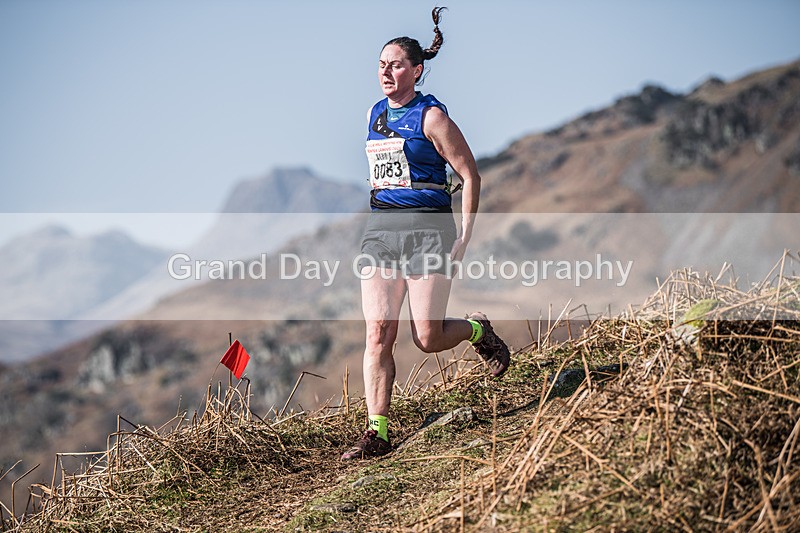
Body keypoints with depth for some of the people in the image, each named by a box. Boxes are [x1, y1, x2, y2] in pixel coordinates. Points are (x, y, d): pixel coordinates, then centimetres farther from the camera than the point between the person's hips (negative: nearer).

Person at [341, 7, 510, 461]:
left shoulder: (431, 117, -7)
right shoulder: (375, 115, 12)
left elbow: (470, 175, -6)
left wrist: (465, 237, -11)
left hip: (427, 228, -6)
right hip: (381, 229, 6)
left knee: (428, 338, -5)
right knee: (378, 333, -5)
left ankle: (478, 329, 28)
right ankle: (378, 433, -2)